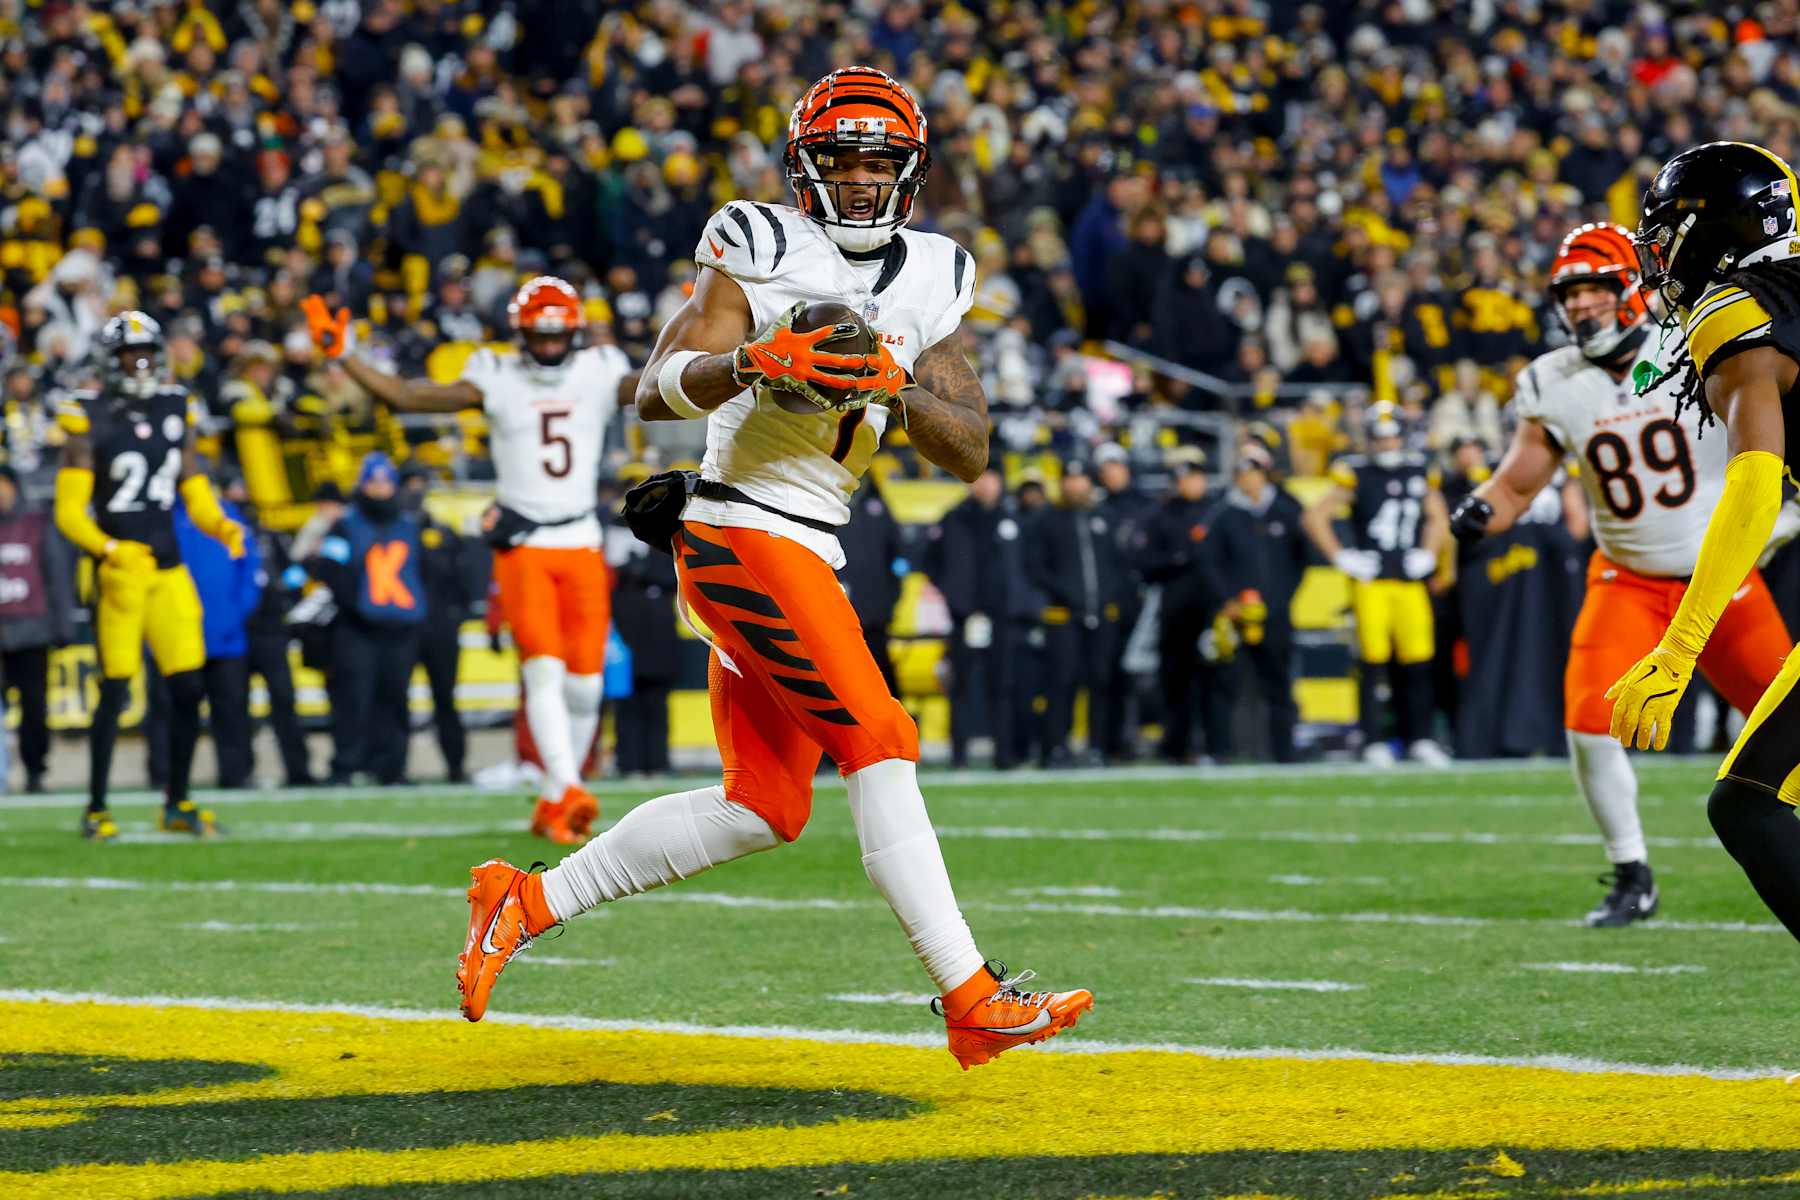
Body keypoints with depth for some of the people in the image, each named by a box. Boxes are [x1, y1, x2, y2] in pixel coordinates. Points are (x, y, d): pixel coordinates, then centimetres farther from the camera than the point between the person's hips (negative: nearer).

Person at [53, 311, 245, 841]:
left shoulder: (175, 412, 10)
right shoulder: (90, 420, -6)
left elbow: (195, 493, 17)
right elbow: (69, 510, -8)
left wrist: (222, 527, -2)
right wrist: (108, 549, -23)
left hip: (169, 569, 5)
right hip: (120, 569, -5)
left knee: (188, 687, 2)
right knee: (115, 690, -6)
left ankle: (177, 802, 15)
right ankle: (97, 807, 4)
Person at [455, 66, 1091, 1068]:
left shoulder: (927, 283, 11)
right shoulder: (761, 254, -7)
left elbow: (971, 453, 5)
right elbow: (657, 391, -14)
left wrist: (897, 389, -14)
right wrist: (753, 362, -32)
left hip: (809, 554, 8)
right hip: (745, 532, -8)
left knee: (764, 808, 8)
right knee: (880, 746, -15)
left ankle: (527, 903, 15)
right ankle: (973, 1001, -16)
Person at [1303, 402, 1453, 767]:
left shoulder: (1419, 471, 10)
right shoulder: (1357, 474, -3)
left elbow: (1437, 517, 24)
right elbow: (1316, 515, -3)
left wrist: (1427, 554, 10)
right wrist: (1341, 558, -6)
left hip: (1411, 581, 4)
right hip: (1371, 582, -4)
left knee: (1417, 662, 3)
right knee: (1372, 661, -5)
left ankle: (1420, 739, 12)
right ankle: (1373, 742, 0)